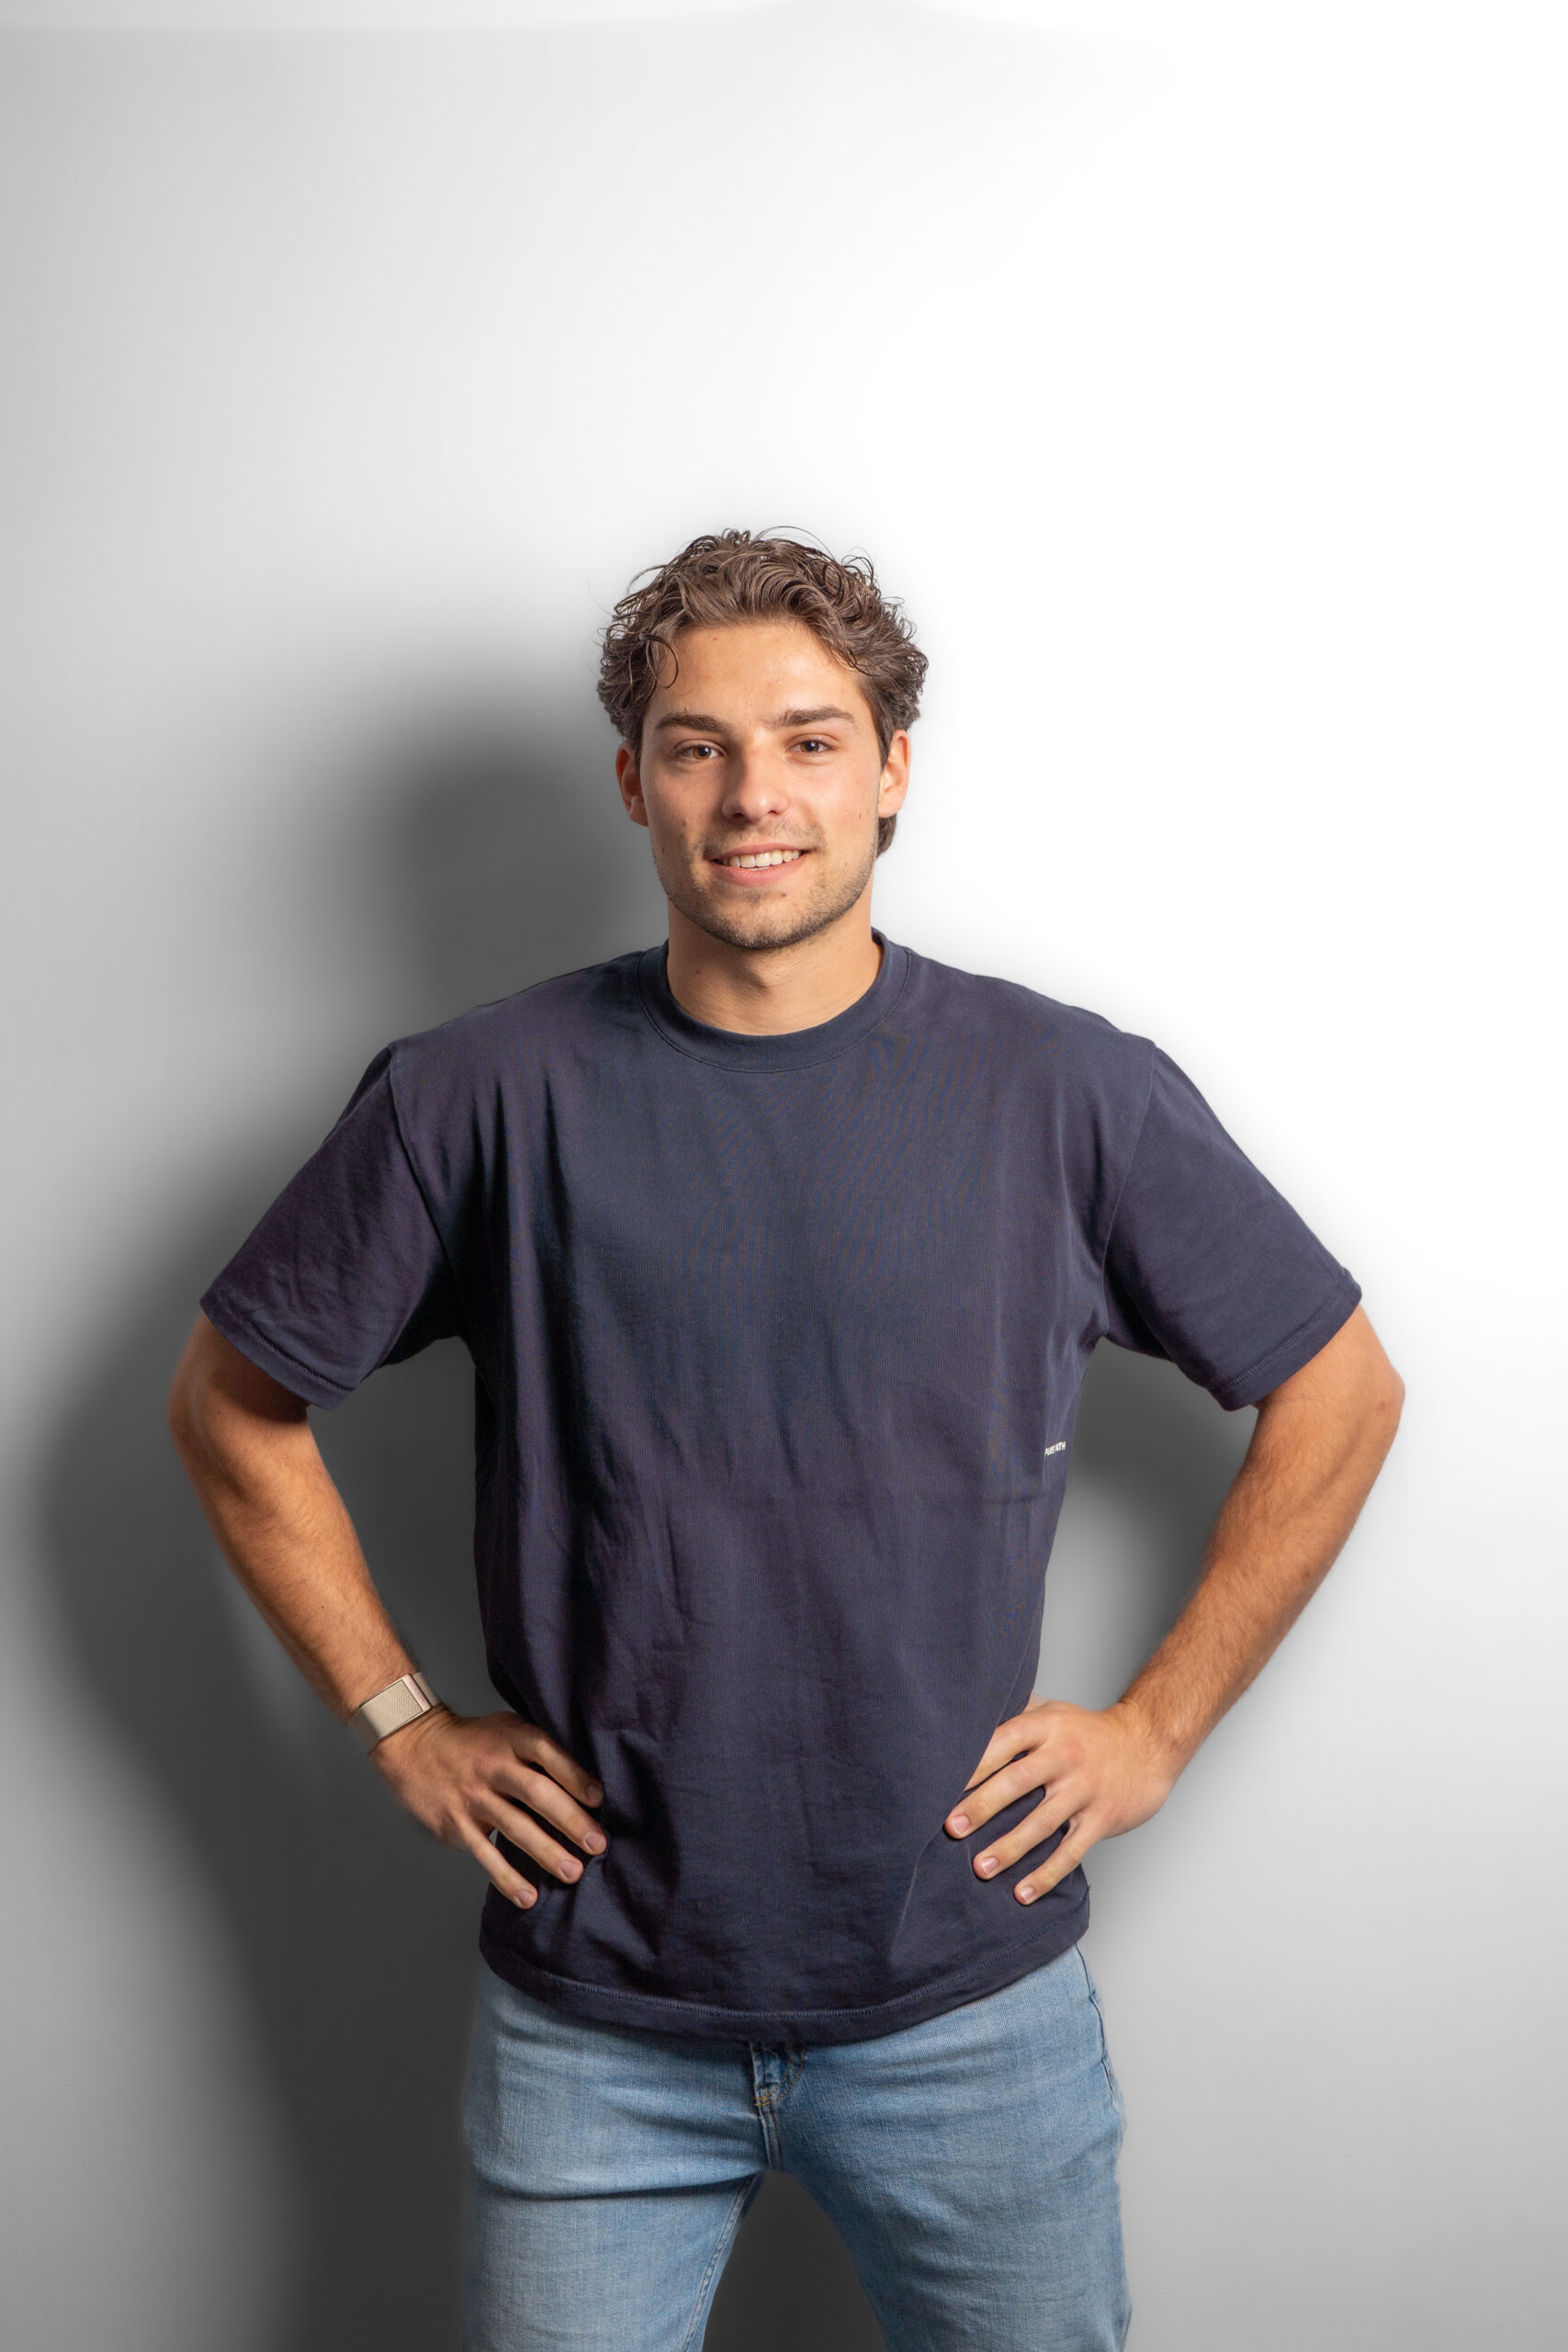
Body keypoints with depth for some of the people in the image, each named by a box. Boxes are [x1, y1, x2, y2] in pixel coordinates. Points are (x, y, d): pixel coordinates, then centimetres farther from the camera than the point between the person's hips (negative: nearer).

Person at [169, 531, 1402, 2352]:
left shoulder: (1069, 1094, -6)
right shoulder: (483, 1096, -7)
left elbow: (1340, 1394, 5)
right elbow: (231, 1406, 5)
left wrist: (1158, 1725, 1)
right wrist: (402, 1723, 1)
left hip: (973, 2001, 1)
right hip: (591, 2017, 0)